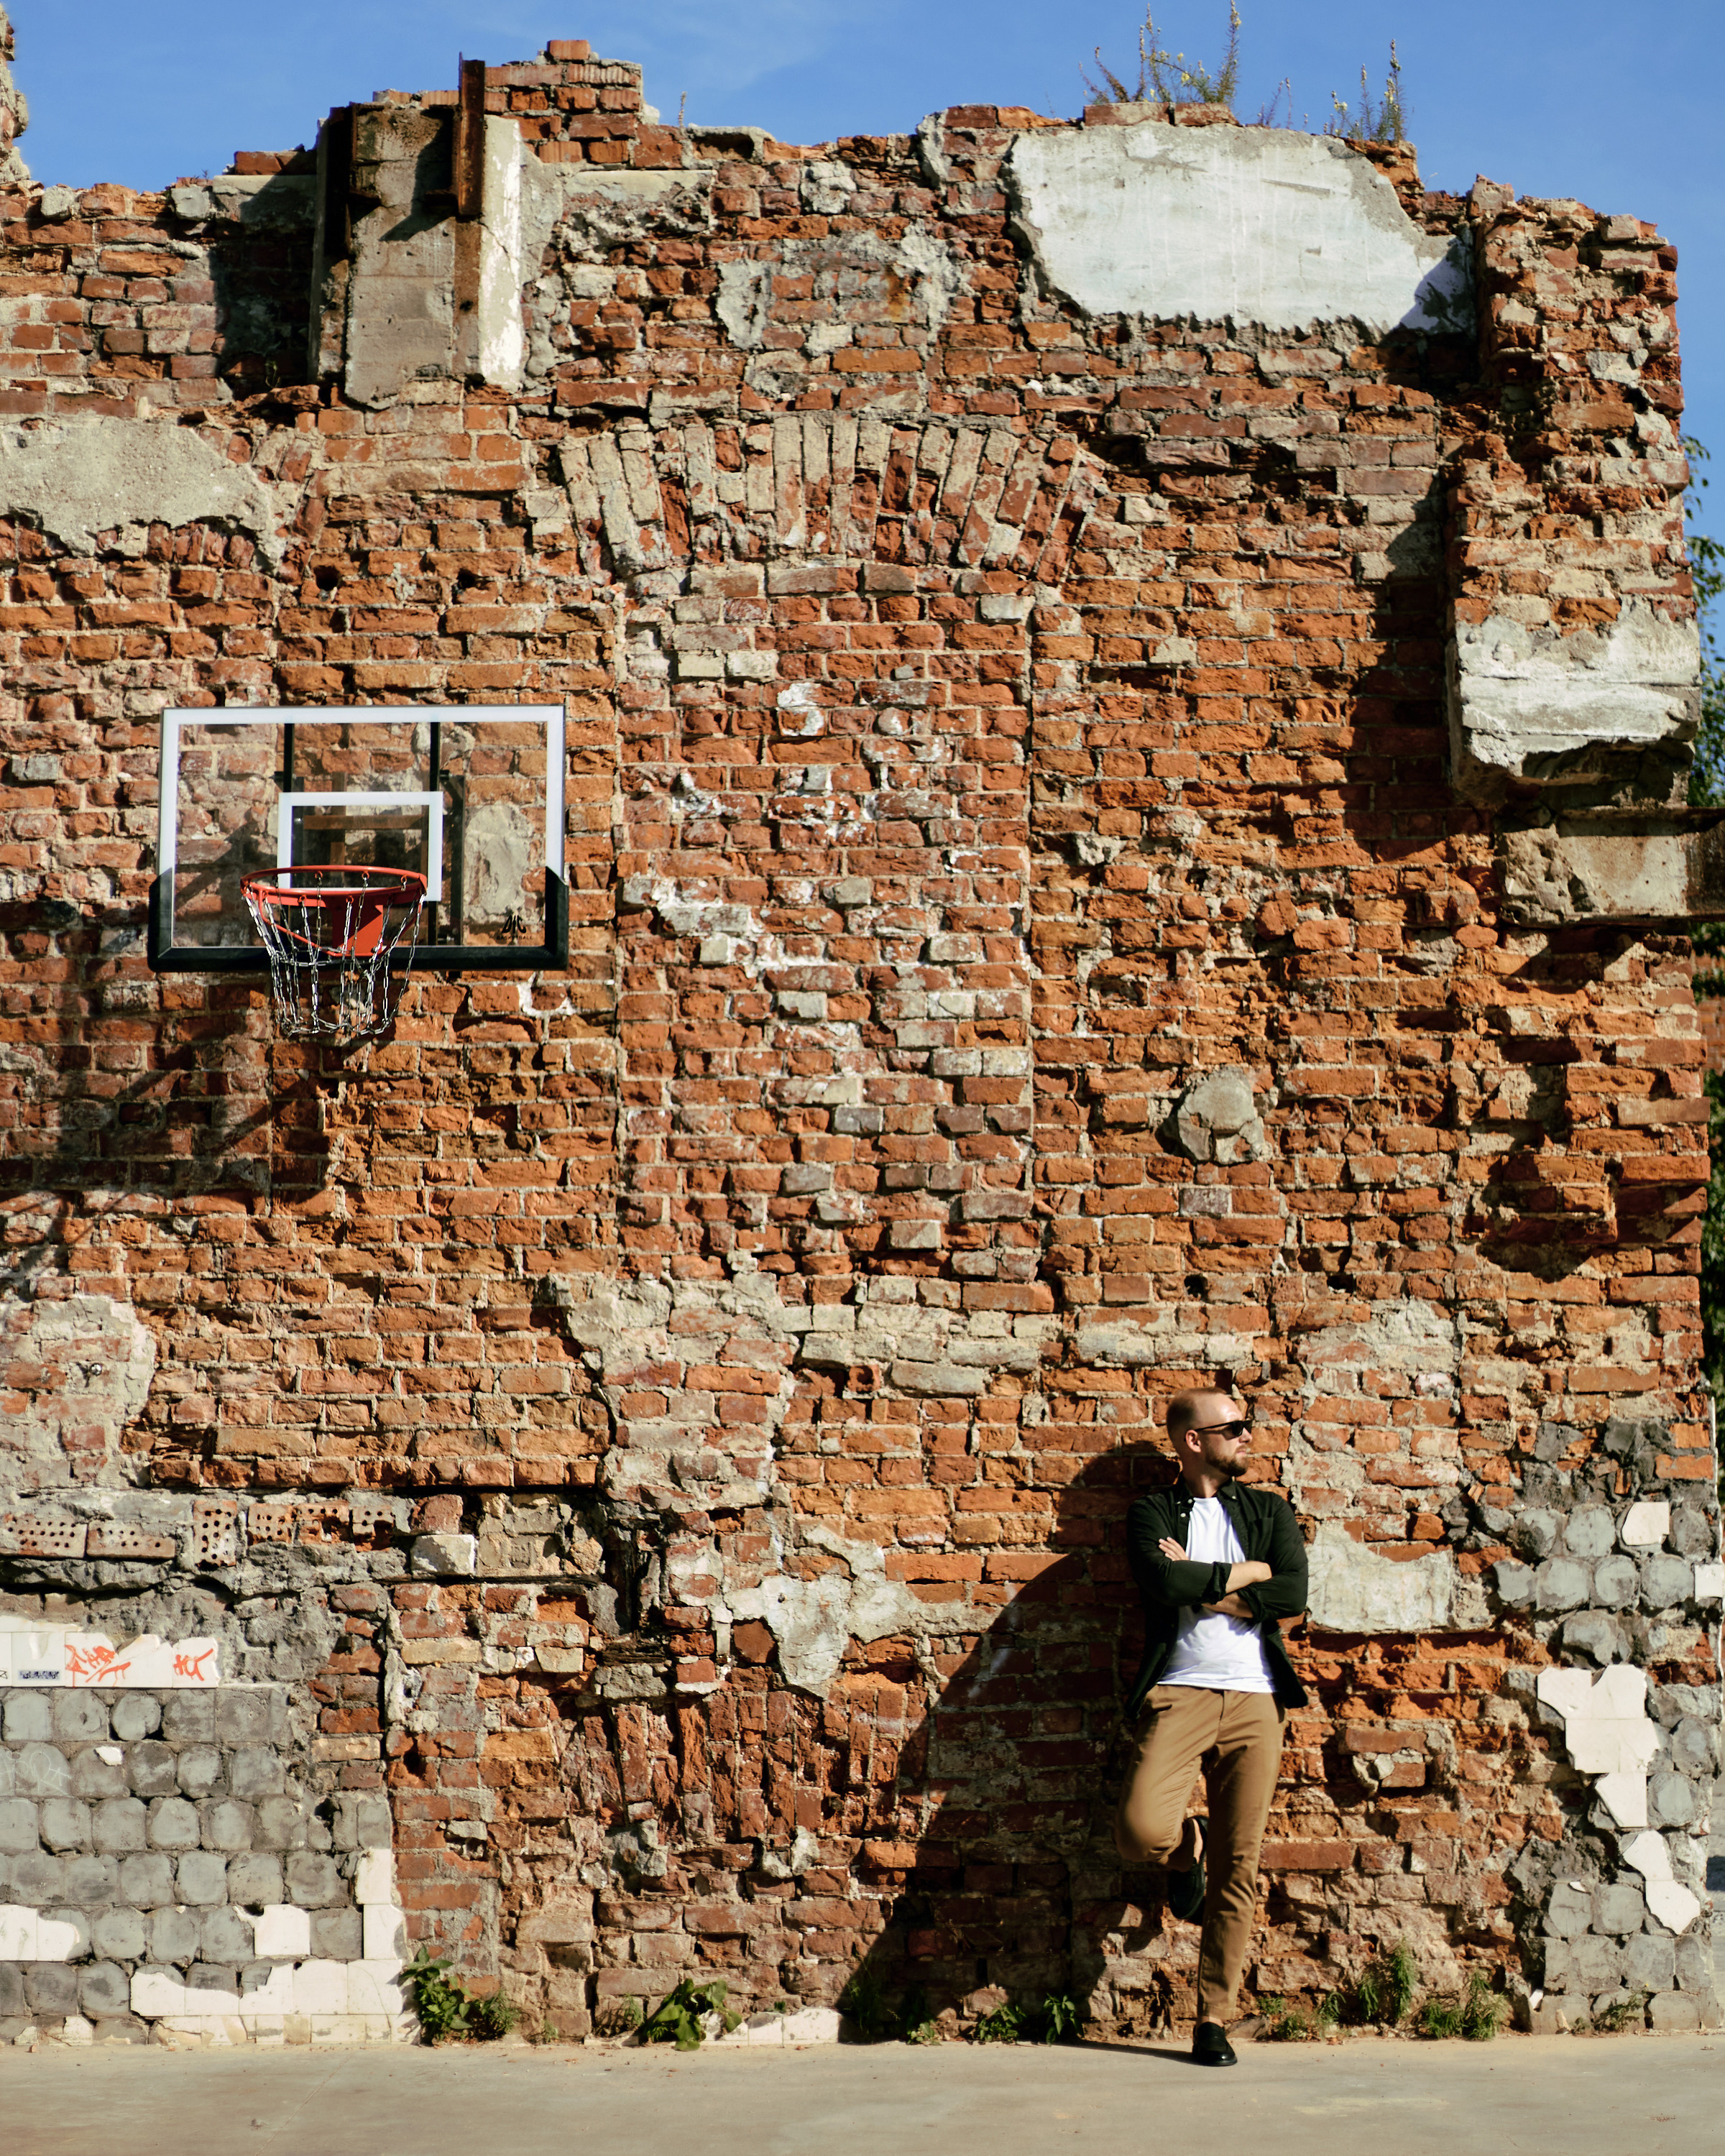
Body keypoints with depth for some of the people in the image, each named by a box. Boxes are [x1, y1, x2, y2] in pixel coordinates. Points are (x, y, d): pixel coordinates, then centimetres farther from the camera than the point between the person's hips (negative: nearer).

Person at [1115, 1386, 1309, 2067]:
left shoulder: (1270, 1512, 17)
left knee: (1238, 1870, 0)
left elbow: (1293, 1594, 0)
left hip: (1255, 1701, 2)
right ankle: (1187, 1848, 14)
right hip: (1179, 1693, -2)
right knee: (1141, 1831, -23)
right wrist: (1246, 1573, -2)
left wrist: (1202, 1589, -4)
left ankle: (1214, 2020, 11)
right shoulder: (1152, 1512, 9)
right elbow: (1165, 1582, -12)